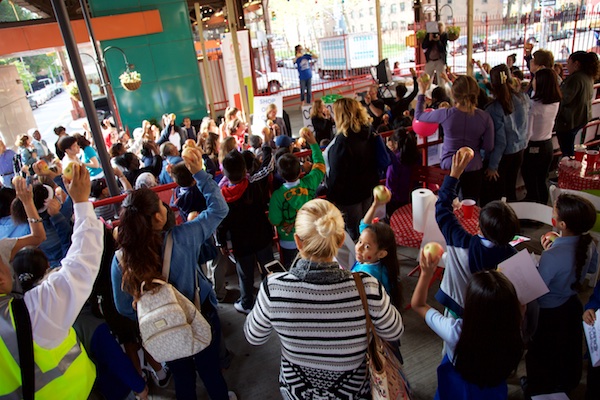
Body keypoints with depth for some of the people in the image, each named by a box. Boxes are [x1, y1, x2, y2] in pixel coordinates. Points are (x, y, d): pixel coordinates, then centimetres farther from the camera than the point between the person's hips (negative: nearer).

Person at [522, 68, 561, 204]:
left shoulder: (533, 105, -21)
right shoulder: (555, 103, -1)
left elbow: (527, 132, -19)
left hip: (532, 147, -7)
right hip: (548, 146, 7)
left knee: (531, 186, 5)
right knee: (542, 183, 19)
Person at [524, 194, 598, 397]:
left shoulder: (552, 256, -39)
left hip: (550, 314, -7)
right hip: (574, 306, 7)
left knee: (540, 357, 20)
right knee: (569, 351, 31)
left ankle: (538, 390, 43)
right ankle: (566, 386, 55)